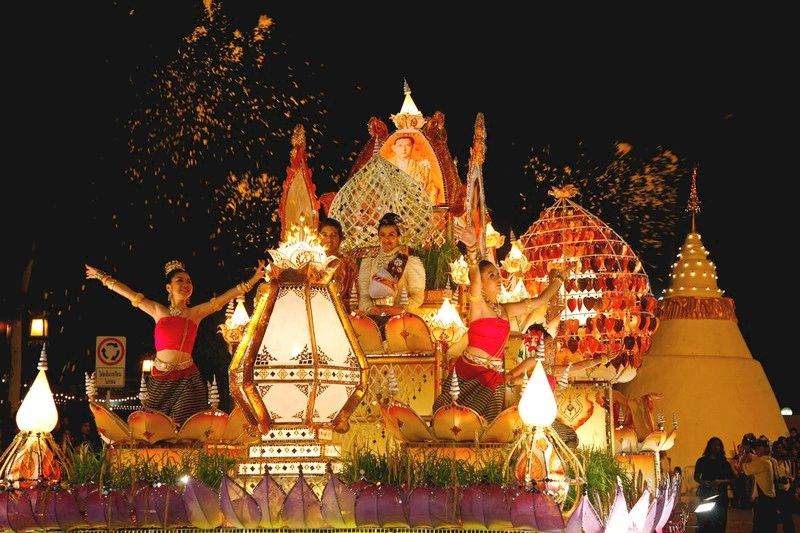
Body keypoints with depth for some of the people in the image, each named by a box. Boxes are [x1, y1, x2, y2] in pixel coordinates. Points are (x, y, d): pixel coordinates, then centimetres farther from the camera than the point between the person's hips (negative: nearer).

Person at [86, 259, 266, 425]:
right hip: (159, 380, 1)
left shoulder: (195, 313, 8)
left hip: (187, 380, -1)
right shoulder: (158, 311, 10)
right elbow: (129, 293, 14)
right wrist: (102, 277, 19)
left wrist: (253, 279, -1)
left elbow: (225, 297, 4)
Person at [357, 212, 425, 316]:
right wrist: (371, 309, -8)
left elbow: (418, 295, 1)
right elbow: (363, 295, 10)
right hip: (374, 318, 2)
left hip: (403, 318, -2)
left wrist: (401, 309, -14)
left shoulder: (411, 261, 6)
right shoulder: (368, 262, 15)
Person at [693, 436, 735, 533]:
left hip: (720, 495, 1)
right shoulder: (702, 461, 8)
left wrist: (721, 481, -12)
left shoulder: (724, 463, 9)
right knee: (704, 521, -8)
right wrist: (703, 482, -11)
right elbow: (696, 477, 9)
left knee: (719, 523, -2)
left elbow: (731, 479, 7)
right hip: (705, 493, -1)